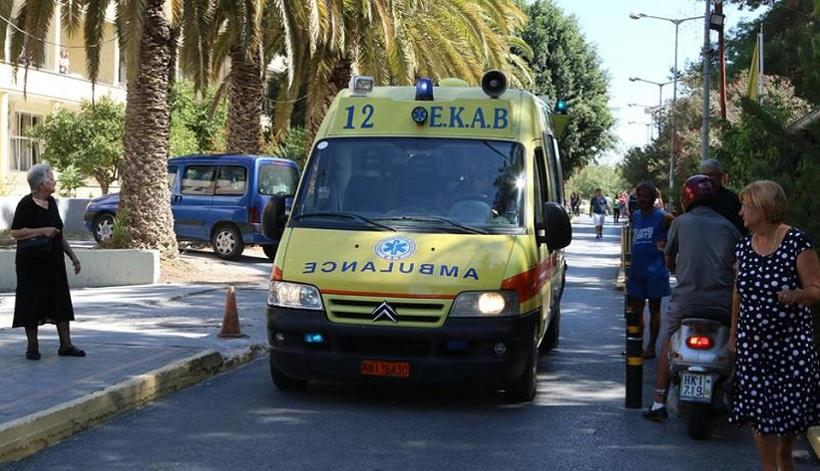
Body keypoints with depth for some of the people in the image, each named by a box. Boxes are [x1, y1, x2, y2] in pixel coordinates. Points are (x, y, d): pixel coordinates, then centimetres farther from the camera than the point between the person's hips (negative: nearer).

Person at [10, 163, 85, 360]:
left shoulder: (51, 202, 11)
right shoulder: (26, 204, -10)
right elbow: (15, 233, -16)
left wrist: (72, 256, 17)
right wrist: (42, 231, -21)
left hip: (54, 261, 7)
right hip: (32, 262, -7)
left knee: (61, 302, 5)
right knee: (32, 303, 0)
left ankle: (65, 345, 9)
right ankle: (32, 347, 10)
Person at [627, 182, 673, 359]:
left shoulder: (662, 217, -9)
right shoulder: (635, 216, 10)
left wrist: (666, 246, -12)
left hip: (655, 272, -6)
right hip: (636, 271, 6)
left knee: (654, 309, 5)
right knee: (635, 309, 9)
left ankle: (651, 347, 10)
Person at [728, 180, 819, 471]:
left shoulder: (797, 242, -11)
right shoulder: (744, 247, 6)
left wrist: (797, 295, -32)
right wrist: (733, 335, 18)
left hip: (791, 341, -4)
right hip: (753, 343, 4)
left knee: (791, 406, 3)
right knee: (759, 409, 3)